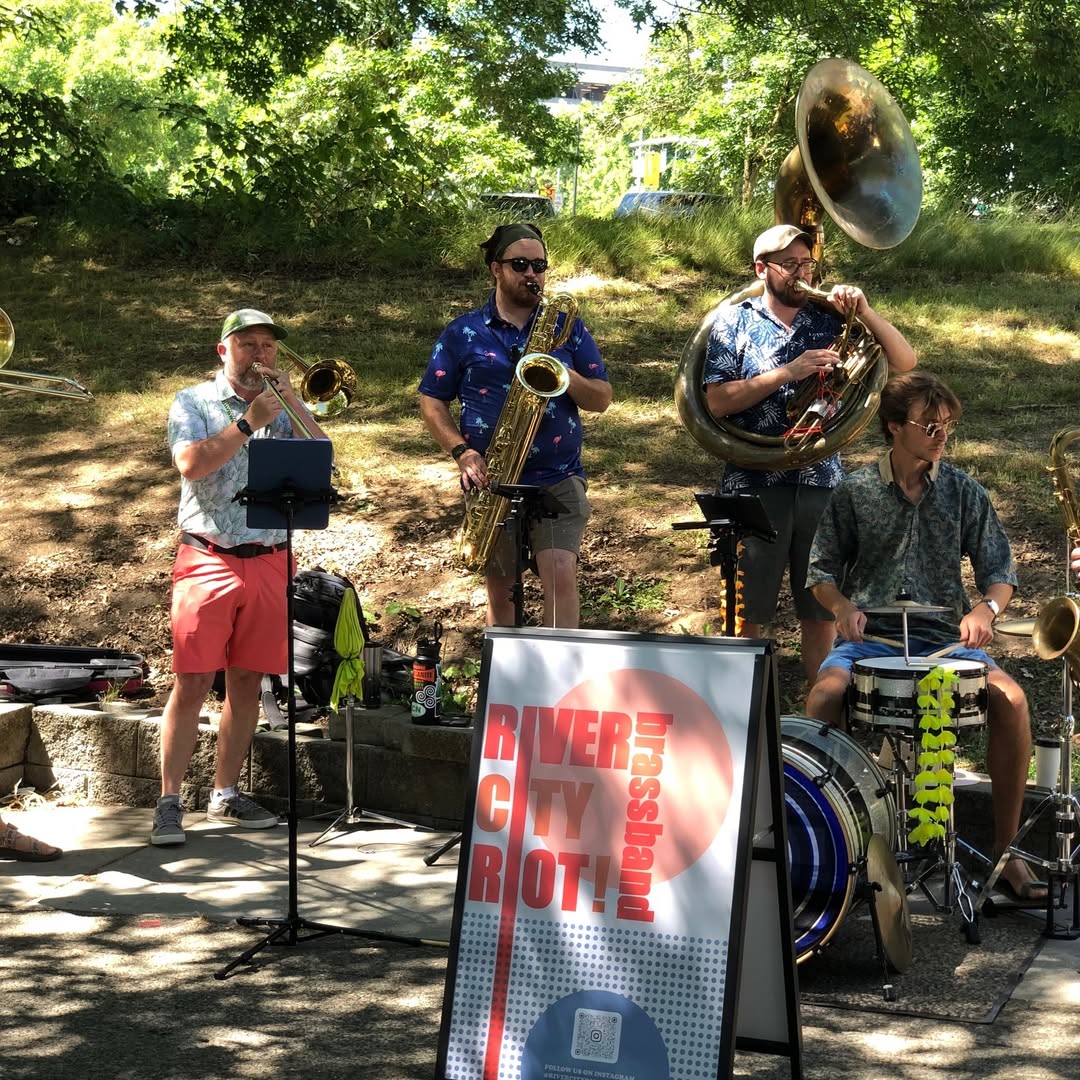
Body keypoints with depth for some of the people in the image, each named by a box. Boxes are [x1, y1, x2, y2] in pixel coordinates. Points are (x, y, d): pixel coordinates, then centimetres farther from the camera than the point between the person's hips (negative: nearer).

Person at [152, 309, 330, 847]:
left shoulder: (284, 408, 14)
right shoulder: (194, 403, 4)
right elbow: (191, 464, -13)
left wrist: (292, 403, -7)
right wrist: (248, 423, -15)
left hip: (268, 561, 4)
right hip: (208, 559, -4)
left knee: (247, 682, 7)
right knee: (193, 682, -7)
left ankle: (225, 794, 18)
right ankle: (169, 802, -4)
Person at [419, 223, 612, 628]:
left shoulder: (568, 327, 7)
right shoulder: (463, 333, 3)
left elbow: (602, 398, 6)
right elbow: (431, 401, 5)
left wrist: (566, 377, -14)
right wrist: (462, 452, -11)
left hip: (558, 481, 0)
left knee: (560, 576, -17)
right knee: (499, 590, 9)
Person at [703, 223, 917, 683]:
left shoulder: (829, 320, 7)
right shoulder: (735, 322, 2)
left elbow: (904, 362, 3)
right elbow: (717, 401, -9)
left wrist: (865, 312, -11)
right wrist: (789, 372, -17)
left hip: (821, 480, 2)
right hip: (756, 484, -2)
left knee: (821, 612, 8)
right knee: (747, 613, 3)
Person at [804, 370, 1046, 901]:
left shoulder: (965, 492, 6)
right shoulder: (855, 493, 3)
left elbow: (1000, 573, 7)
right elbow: (822, 570, 9)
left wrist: (986, 608, -15)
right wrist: (843, 606, -12)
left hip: (944, 636, 1)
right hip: (868, 637, -1)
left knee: (1010, 700, -27)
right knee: (824, 694, -33)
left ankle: (1005, 849, -14)